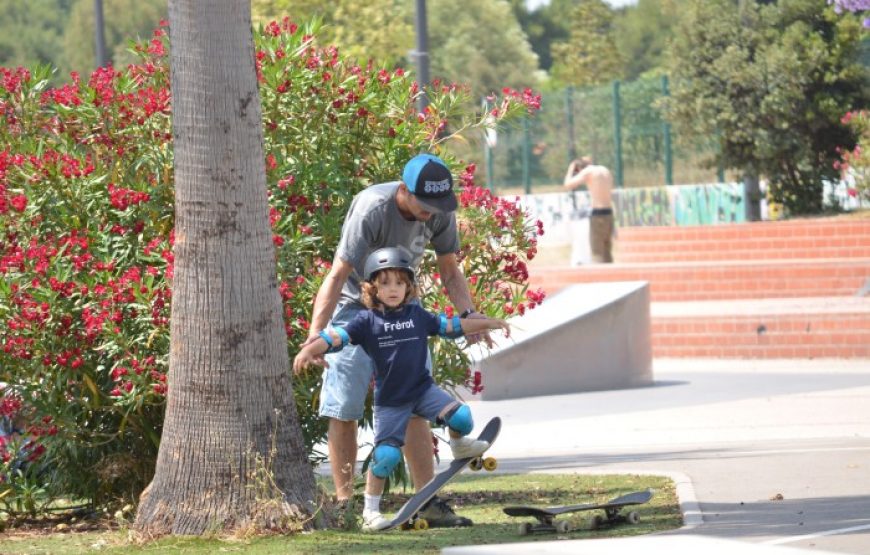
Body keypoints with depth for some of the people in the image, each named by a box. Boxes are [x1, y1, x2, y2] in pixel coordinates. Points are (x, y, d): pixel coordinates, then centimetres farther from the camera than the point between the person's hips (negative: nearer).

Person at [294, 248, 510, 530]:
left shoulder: (417, 315, 4)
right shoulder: (367, 320, -6)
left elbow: (451, 326, 13)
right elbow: (338, 336, -16)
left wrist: (489, 323, 14)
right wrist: (310, 350, -34)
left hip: (423, 388, 3)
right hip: (390, 400, -3)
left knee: (462, 417, -15)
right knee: (386, 455, -10)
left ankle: (459, 444, 21)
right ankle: (370, 511, 7)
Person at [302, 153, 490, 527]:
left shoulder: (440, 213, -9)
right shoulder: (372, 209, -27)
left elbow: (449, 271, 5)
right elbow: (337, 275, -29)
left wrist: (467, 313, -14)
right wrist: (315, 335, -37)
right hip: (355, 310, -5)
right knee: (343, 411, -6)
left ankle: (428, 504, 0)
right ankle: (344, 504, 2)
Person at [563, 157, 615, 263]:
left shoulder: (587, 171, -7)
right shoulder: (605, 170, 15)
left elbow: (568, 185, -5)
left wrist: (571, 169, 11)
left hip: (597, 214, -7)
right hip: (609, 212, 7)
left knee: (597, 254, -7)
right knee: (607, 252, 11)